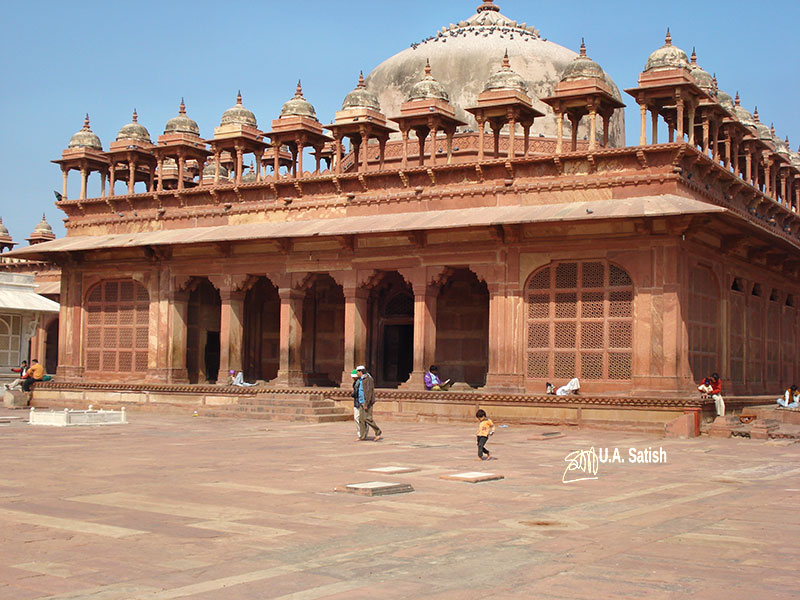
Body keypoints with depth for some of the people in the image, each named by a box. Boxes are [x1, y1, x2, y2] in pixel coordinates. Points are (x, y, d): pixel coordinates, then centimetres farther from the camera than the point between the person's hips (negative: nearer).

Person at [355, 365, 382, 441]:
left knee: (368, 418, -12)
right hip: (361, 402, 9)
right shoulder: (360, 380, 16)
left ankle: (378, 433, -2)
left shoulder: (368, 379, -14)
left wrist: (366, 404, -22)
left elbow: (369, 392, -19)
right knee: (361, 419, 6)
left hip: (367, 402, -9)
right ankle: (362, 437, 7)